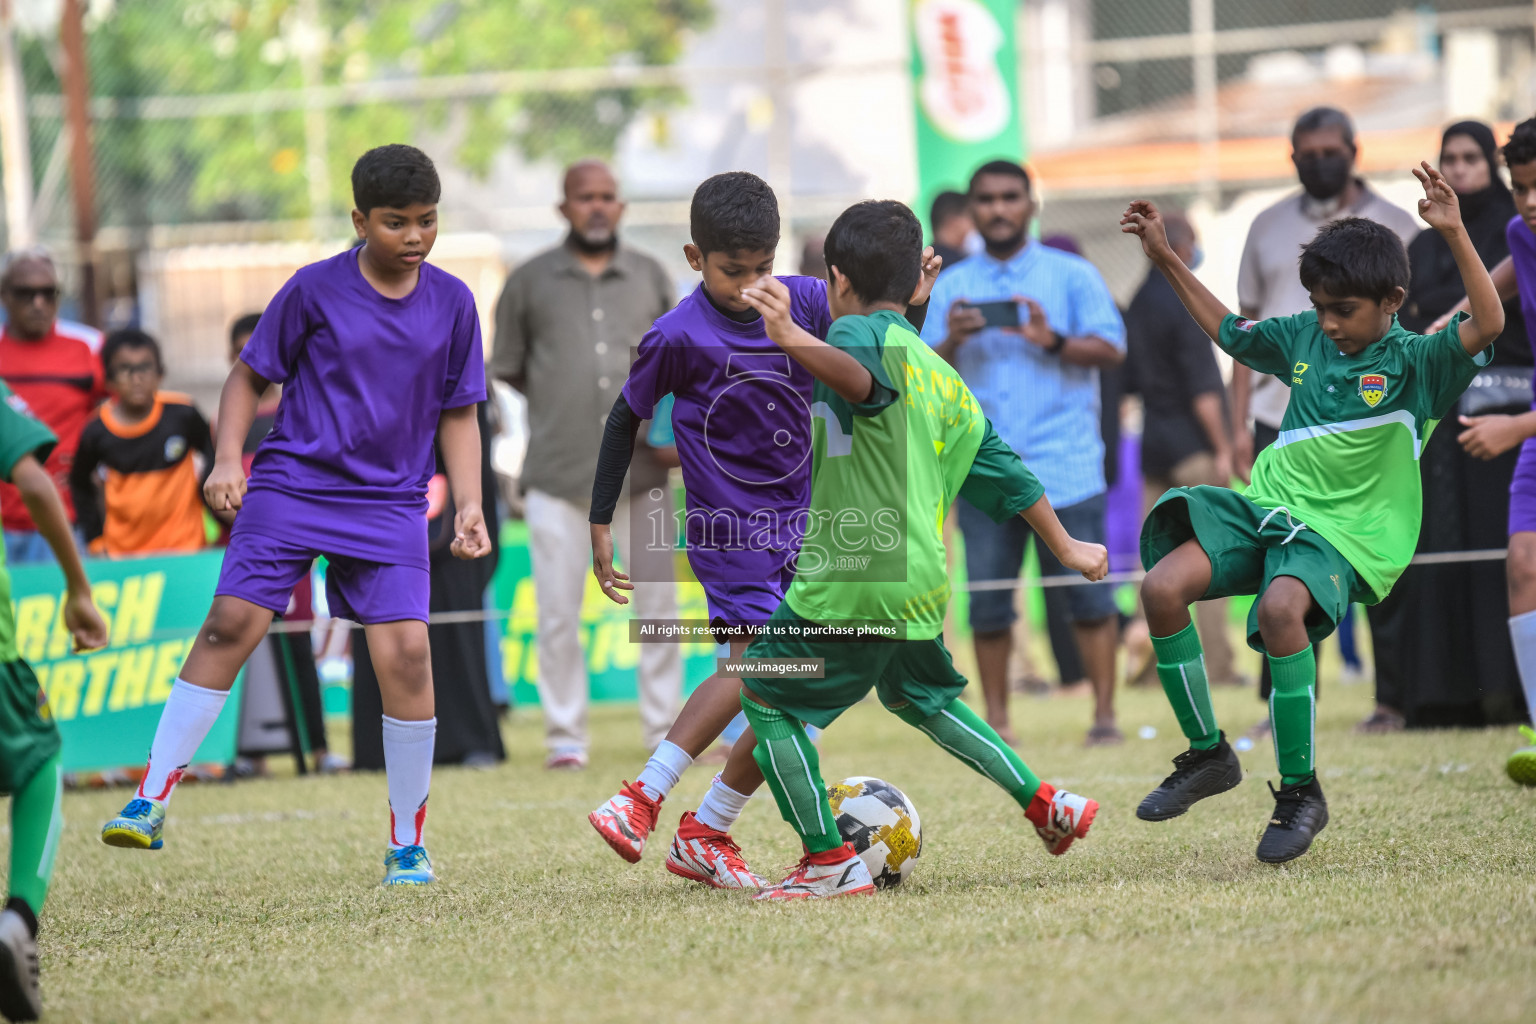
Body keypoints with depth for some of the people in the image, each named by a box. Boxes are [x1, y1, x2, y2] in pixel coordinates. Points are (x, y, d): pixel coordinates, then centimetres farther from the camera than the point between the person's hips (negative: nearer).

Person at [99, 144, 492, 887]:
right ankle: (151, 802, -5)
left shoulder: (451, 303, 2)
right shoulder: (315, 290, -4)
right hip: (291, 485, -1)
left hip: (390, 504, 1)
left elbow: (458, 414, 11)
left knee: (406, 652, -11)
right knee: (230, 624, -11)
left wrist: (468, 504, 1)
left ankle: (407, 844, 2)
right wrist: (227, 460, -7)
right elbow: (250, 376, 5)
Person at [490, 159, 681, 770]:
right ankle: (565, 735, 6)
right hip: (558, 470, -1)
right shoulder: (531, 281, 7)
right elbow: (507, 368, 13)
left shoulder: (650, 277, 12)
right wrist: (557, 403, 4)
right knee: (558, 611, -2)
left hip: (640, 467, 1)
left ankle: (664, 730, 10)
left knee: (657, 601, 2)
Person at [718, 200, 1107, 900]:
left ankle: (829, 862, -1)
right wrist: (1066, 547, 33)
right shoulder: (941, 375, 18)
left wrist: (796, 341, -54)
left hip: (849, 580, -9)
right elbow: (997, 464, 23)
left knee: (768, 702, 2)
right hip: (920, 583, 9)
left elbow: (862, 376, -34)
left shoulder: (863, 331, -7)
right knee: (920, 698, 31)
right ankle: (1046, 806, 30)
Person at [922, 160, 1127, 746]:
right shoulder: (950, 288, 14)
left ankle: (1104, 713, 2)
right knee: (987, 602, 0)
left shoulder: (1072, 276, 8)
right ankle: (995, 720, 8)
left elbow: (1111, 347, -1)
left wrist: (1053, 341, -17)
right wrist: (951, 342, -11)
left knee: (1088, 592, -4)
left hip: (1065, 468, -2)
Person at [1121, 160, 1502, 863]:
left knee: (1280, 607, -37)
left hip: (1344, 532, -6)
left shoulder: (1416, 363, -6)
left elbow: (1487, 326, -24)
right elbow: (1229, 331, 30)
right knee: (1162, 586, -17)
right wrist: (1167, 261, 27)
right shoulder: (1304, 338, 11)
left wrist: (1455, 236, -34)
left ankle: (1300, 791, -21)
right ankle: (1207, 753, 2)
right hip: (1267, 510, 6)